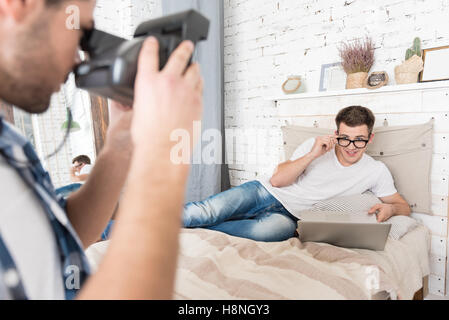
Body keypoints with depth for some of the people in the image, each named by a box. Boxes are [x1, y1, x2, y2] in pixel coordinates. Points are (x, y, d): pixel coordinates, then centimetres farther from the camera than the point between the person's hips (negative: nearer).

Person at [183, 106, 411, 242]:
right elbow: (277, 180, -3)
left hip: (289, 216, -1)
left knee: (266, 230, -38)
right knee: (211, 211, -27)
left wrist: (390, 208, -16)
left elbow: (404, 207, 10)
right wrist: (312, 155, -16)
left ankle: (195, 228, -24)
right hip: (266, 192, 1)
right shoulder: (315, 145, 2)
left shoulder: (376, 171, 4)